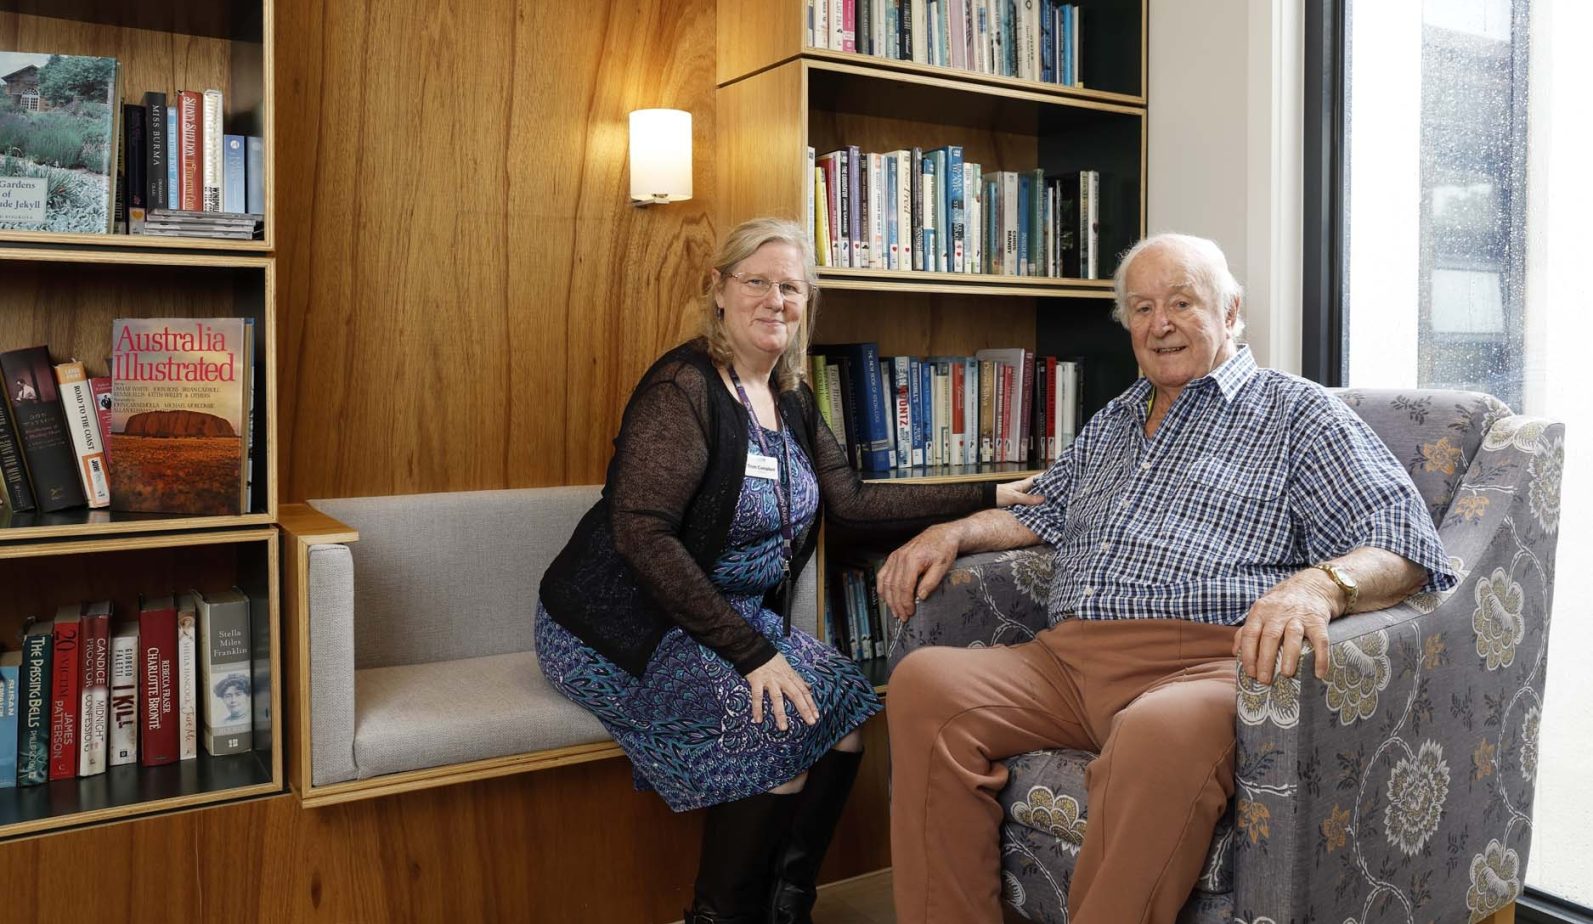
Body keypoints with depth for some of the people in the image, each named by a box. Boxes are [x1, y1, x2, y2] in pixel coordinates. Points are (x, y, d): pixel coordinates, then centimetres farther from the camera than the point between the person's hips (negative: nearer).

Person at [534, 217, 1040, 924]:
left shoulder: (791, 402, 9)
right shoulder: (684, 387, -16)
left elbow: (852, 501, 7)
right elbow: (641, 533, -24)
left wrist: (989, 496, 2)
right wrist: (750, 652, -26)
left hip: (742, 618, 8)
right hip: (627, 625, -7)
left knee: (845, 705, -11)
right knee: (781, 720, -23)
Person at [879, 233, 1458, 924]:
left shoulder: (1294, 412, 10)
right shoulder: (1113, 421, 29)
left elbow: (1405, 542, -1)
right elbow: (1045, 511, 41)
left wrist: (1317, 585, -25)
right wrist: (953, 533, 20)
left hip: (1200, 661, -5)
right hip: (1067, 657, 6)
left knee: (1163, 732, -41)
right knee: (924, 682, -21)